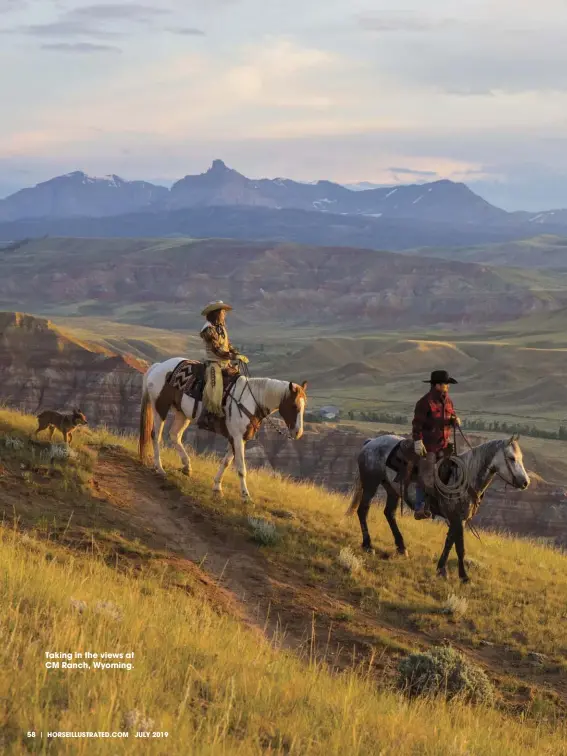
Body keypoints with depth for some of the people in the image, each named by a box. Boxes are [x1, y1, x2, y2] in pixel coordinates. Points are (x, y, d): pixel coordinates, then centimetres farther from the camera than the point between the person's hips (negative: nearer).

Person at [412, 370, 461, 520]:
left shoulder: (447, 400, 10)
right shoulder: (425, 402, -13)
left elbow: (451, 416, 22)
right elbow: (417, 423, -15)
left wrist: (454, 420, -1)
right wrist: (418, 441, -21)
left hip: (444, 444, 7)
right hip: (428, 446, -7)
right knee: (426, 477, -6)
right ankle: (419, 509, 0)